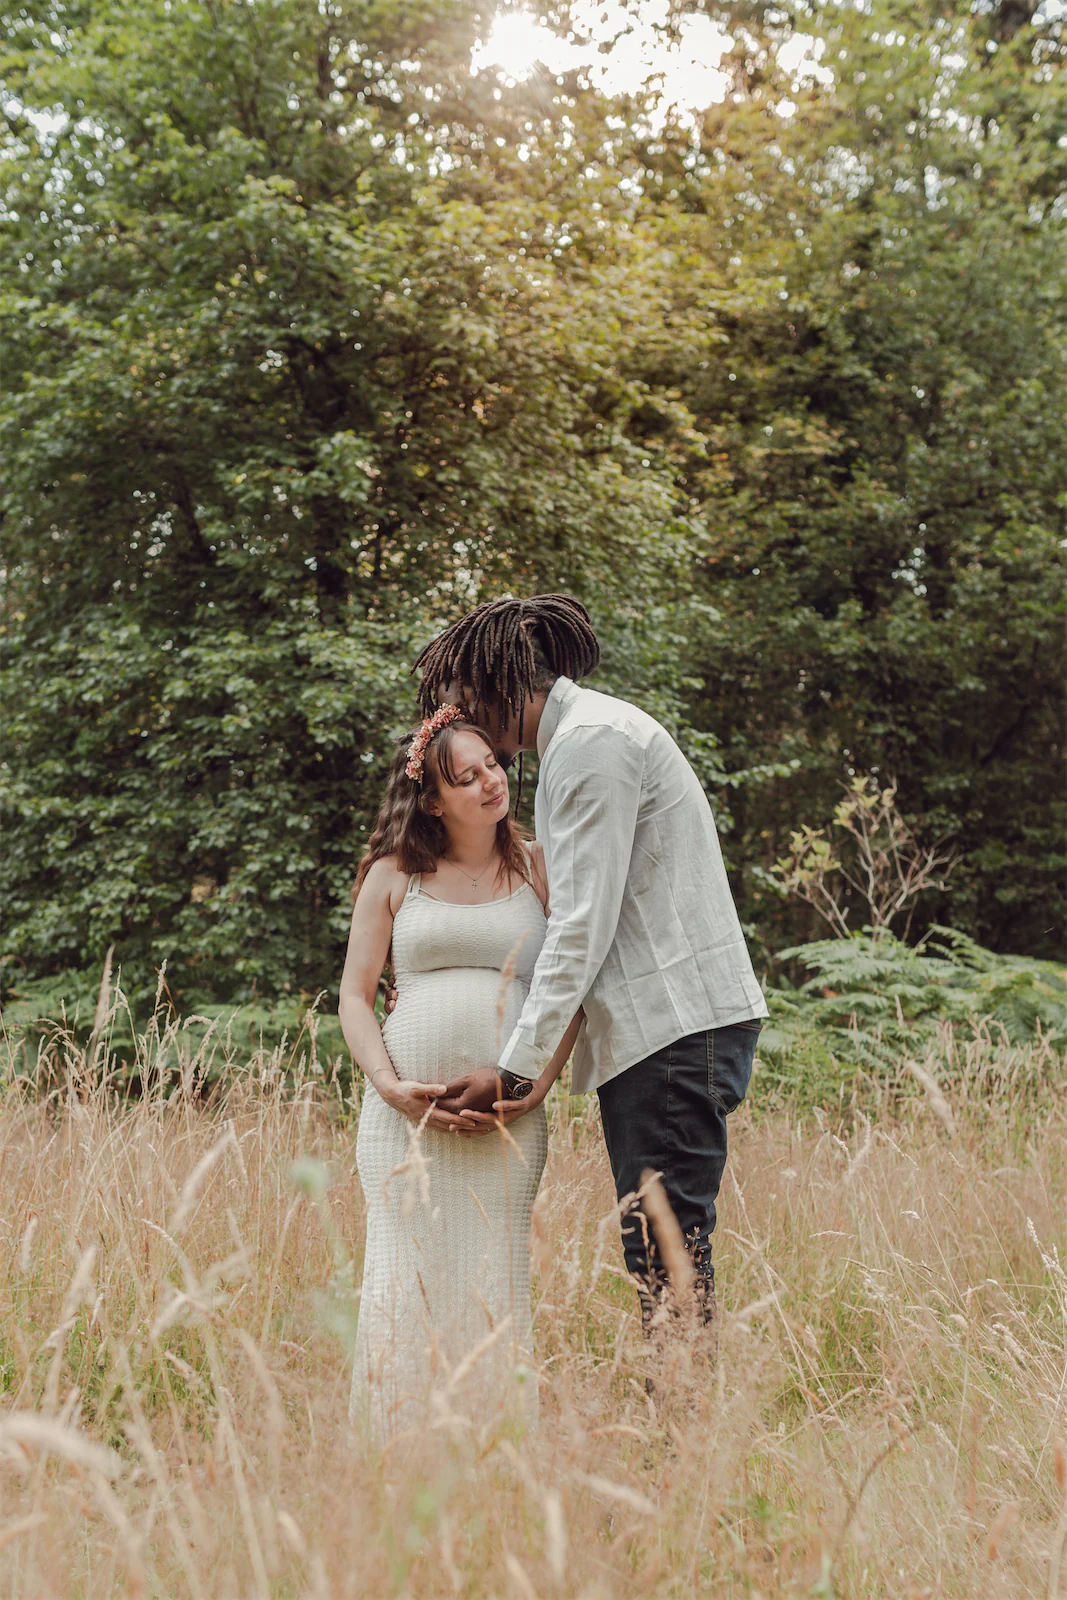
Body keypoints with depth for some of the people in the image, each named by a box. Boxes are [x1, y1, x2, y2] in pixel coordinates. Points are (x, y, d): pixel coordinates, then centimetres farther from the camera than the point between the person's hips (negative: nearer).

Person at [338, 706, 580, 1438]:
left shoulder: (539, 869, 10)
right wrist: (390, 1085, -7)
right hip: (405, 1113, 0)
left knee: (496, 1289, -3)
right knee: (405, 1286, -1)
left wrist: (536, 1085, -7)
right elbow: (355, 998, 9)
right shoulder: (393, 876, 10)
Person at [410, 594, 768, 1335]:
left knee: (667, 1254, -9)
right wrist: (530, 1069, 11)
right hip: (659, 1029, 10)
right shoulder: (582, 739, 22)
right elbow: (582, 920, 19)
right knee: (656, 1255, 9)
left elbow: (584, 925, -15)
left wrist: (517, 1066, -12)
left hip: (677, 1024, -10)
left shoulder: (591, 739, -9)